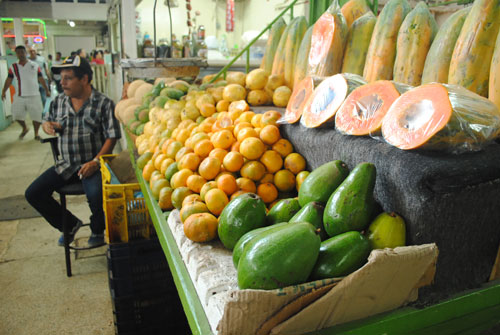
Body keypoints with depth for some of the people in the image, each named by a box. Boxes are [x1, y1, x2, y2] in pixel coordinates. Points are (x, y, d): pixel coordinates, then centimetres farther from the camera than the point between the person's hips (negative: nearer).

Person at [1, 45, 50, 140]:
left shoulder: (35, 65, 4)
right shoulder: (13, 67, 5)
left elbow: (41, 79, 8)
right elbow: (9, 80, 7)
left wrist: (47, 90, 5)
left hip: (34, 95, -1)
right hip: (19, 96, 1)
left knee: (37, 115, -1)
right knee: (17, 114, 4)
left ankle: (36, 134, 16)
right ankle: (24, 129, 32)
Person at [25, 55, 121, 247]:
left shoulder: (103, 103, -6)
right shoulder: (58, 102, 10)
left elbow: (112, 137, -10)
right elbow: (47, 121, 27)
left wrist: (96, 162, -21)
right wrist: (47, 126, 0)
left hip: (93, 164, -6)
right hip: (66, 165, 6)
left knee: (96, 194, -32)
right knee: (33, 193, -3)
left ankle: (97, 231, 3)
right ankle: (70, 224, 19)